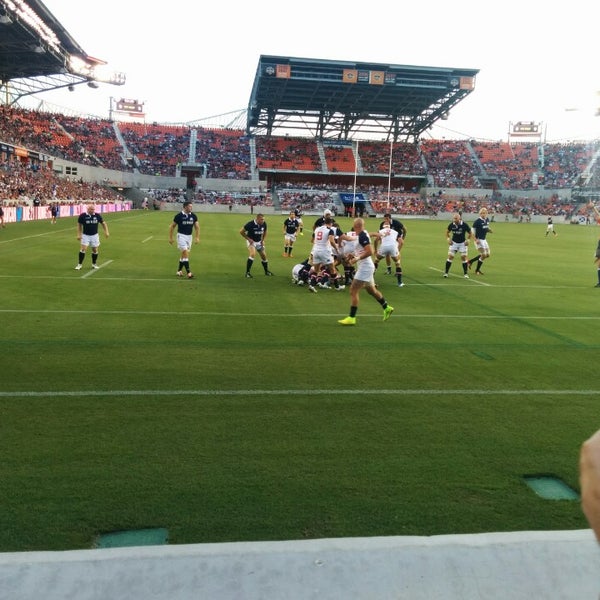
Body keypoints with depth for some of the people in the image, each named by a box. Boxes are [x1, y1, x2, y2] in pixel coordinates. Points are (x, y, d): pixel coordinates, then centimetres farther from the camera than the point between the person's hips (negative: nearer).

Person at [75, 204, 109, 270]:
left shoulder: (97, 215, -5)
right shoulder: (82, 216, -9)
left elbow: (103, 223, 7)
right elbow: (79, 225, 1)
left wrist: (106, 231, -2)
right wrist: (79, 234, -4)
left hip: (95, 235, 2)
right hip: (85, 235, -2)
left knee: (95, 250, 6)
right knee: (83, 249, -9)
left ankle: (94, 264, 23)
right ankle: (79, 264, 1)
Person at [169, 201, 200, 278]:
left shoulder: (193, 216, 0)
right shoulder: (179, 216, -10)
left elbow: (197, 227, 7)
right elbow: (172, 226, -1)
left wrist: (197, 237, -1)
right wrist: (170, 238, -1)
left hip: (189, 236, 5)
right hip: (181, 236, -5)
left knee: (183, 254, 11)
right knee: (185, 253, -15)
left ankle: (179, 271, 25)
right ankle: (188, 272, -18)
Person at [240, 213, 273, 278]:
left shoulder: (264, 224, -10)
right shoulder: (250, 224, -25)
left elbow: (265, 232, 11)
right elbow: (241, 232, -14)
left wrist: (263, 240, -1)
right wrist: (249, 239, -17)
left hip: (259, 242, 5)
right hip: (251, 241, -5)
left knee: (264, 256, 10)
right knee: (253, 254, -27)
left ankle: (266, 271, 33)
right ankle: (247, 272, -20)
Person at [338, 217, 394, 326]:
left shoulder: (362, 236, -18)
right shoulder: (363, 235, 11)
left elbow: (369, 252, -25)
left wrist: (357, 258, -22)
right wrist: (354, 255, 16)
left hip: (365, 267, -10)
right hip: (366, 267, 10)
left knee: (353, 291, -9)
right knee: (371, 290, 23)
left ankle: (351, 318, -7)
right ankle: (387, 308, 37)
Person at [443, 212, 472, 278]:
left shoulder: (464, 225, -16)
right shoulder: (451, 225, -10)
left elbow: (470, 233, -1)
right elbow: (447, 232, 9)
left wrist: (468, 240, -12)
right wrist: (448, 239, -4)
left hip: (462, 243, -1)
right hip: (454, 243, 1)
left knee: (464, 257, -6)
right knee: (450, 256, -8)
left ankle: (465, 274, 6)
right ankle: (446, 272, 1)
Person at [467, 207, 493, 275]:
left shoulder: (487, 220, 6)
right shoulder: (477, 221, -16)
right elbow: (472, 231, -14)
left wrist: (489, 230, -2)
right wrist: (476, 240, -23)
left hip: (484, 240, 8)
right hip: (478, 240, -8)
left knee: (487, 255, 10)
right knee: (483, 255, -12)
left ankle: (470, 261, 23)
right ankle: (477, 270, 6)